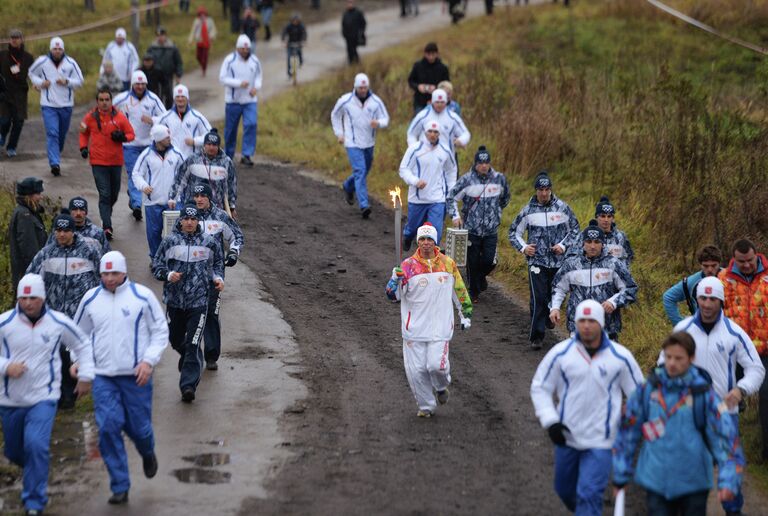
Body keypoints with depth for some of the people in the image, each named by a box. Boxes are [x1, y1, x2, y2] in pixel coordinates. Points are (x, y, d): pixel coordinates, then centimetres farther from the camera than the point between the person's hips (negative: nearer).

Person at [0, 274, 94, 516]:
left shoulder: (59, 323, -4)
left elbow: (84, 345, 12)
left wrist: (86, 375, 7)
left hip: (44, 398, -2)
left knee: (36, 445, -22)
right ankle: (34, 472, 51)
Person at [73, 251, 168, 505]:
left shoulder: (142, 296, -3)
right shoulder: (90, 299, 5)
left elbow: (160, 330, 1)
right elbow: (79, 333, 19)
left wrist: (149, 361, -10)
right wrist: (79, 360, 5)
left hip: (136, 376, -2)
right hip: (103, 377, 2)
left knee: (138, 426, 3)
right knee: (108, 428, -8)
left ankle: (148, 453, 41)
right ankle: (120, 487, 1)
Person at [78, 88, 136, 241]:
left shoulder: (119, 117, -4)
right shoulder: (91, 117, -3)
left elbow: (131, 134, 3)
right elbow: (84, 132, 15)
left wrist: (122, 137, -17)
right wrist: (83, 147, 1)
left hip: (116, 161, 2)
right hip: (98, 162, -2)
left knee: (114, 195, 16)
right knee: (104, 195, -10)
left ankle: (106, 217, 41)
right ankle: (107, 227, -13)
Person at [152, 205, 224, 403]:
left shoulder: (208, 242, 3)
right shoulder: (169, 242, 1)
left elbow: (218, 262, 20)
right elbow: (156, 265, 6)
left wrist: (218, 278, 2)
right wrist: (168, 275, -13)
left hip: (198, 300, -2)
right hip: (174, 299, 2)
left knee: (193, 345, -11)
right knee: (176, 340, 18)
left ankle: (188, 385, -12)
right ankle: (187, 359, 51)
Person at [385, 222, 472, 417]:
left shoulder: (448, 263, 4)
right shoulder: (408, 265, -3)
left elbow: (459, 290, 18)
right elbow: (393, 295, -4)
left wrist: (466, 313, 20)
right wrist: (395, 280, -24)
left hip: (440, 326, 0)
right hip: (414, 328, 0)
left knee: (436, 364, -13)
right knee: (416, 370, 0)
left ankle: (441, 387, 22)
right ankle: (426, 406, 21)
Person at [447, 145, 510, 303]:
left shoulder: (499, 178, 0)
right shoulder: (467, 180, -8)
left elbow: (505, 198, 20)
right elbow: (451, 198, 0)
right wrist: (455, 216, -10)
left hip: (491, 230, 2)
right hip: (471, 229, -2)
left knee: (489, 261, -2)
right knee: (473, 262, 4)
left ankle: (481, 276, 32)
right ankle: (474, 293, 21)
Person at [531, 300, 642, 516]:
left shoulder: (620, 357, -5)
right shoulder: (561, 353, -5)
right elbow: (539, 388, 4)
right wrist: (550, 421, -8)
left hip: (601, 441, -3)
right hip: (566, 438, 3)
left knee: (589, 495, -13)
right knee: (565, 490, 18)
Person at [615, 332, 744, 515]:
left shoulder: (704, 393, -7)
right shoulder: (648, 390, -1)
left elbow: (725, 435, -8)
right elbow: (628, 431, 8)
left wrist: (728, 481, -17)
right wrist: (621, 475, 11)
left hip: (693, 482, -1)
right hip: (656, 483, 1)